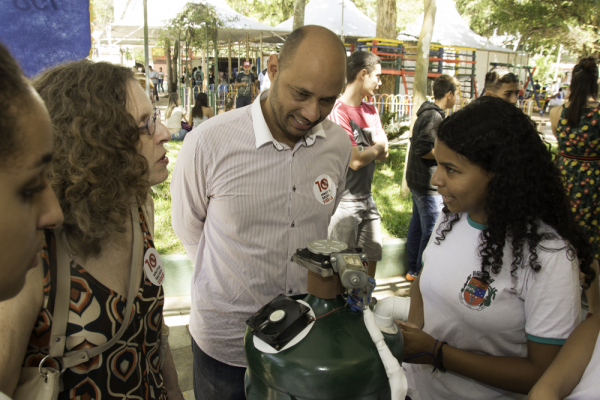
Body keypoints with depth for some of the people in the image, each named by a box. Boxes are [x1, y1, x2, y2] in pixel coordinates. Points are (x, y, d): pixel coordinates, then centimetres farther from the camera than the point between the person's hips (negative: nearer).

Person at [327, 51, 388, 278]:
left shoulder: (371, 111, 12)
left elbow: (384, 154, 6)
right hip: (345, 201, -8)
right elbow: (355, 161, -21)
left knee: (372, 256, 17)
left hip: (367, 198, 8)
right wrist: (377, 146, -3)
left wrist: (365, 150, -14)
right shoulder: (338, 112, -16)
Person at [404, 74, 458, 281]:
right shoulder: (434, 116, -18)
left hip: (419, 180, 11)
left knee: (417, 225, 17)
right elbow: (423, 149, -26)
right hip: (428, 184, -11)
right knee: (432, 232, -4)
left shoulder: (428, 113, 13)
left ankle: (413, 270, 28)